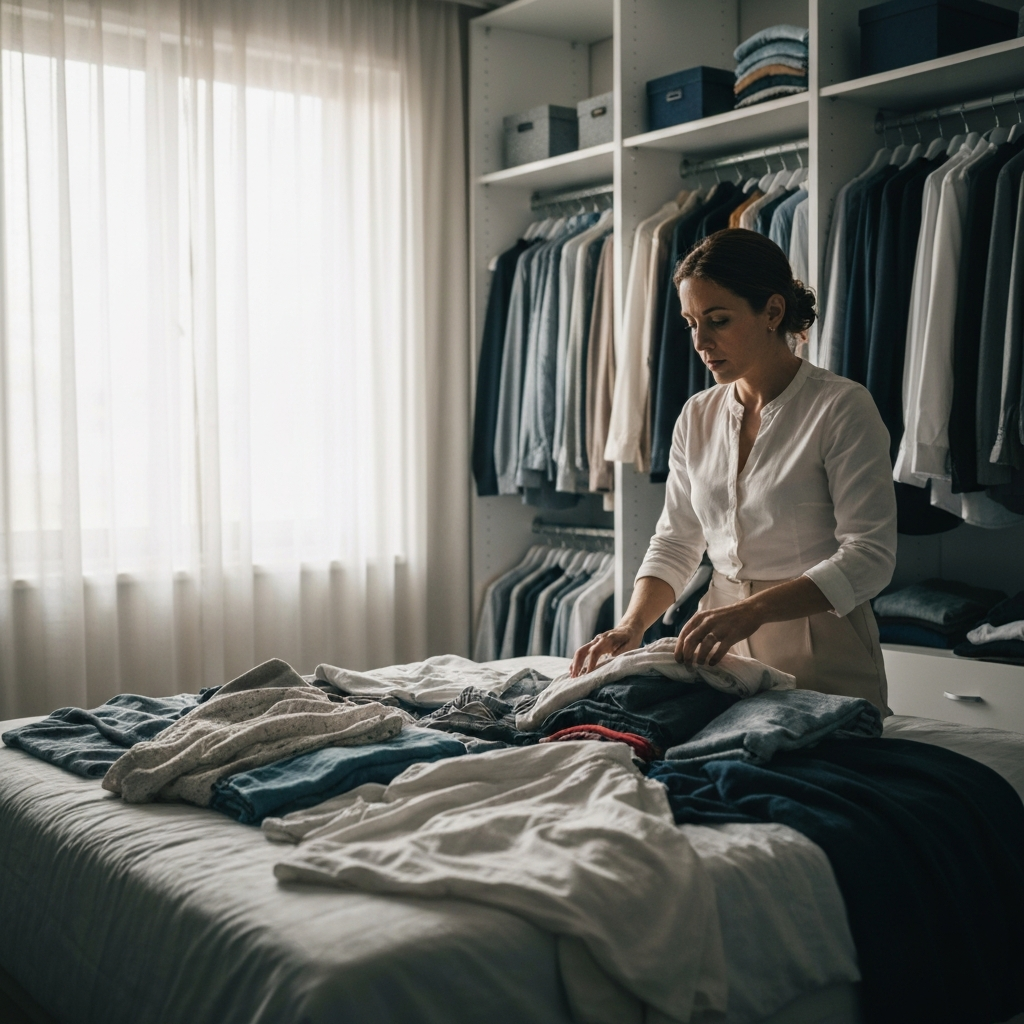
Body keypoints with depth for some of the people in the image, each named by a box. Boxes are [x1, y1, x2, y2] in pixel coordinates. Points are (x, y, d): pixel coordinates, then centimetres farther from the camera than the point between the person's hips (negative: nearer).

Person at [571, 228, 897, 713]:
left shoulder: (842, 408, -13)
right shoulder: (696, 416, 6)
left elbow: (868, 556, -19)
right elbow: (675, 542, 9)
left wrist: (751, 610, -31)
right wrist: (631, 626, -9)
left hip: (821, 658, -5)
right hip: (722, 649, 5)